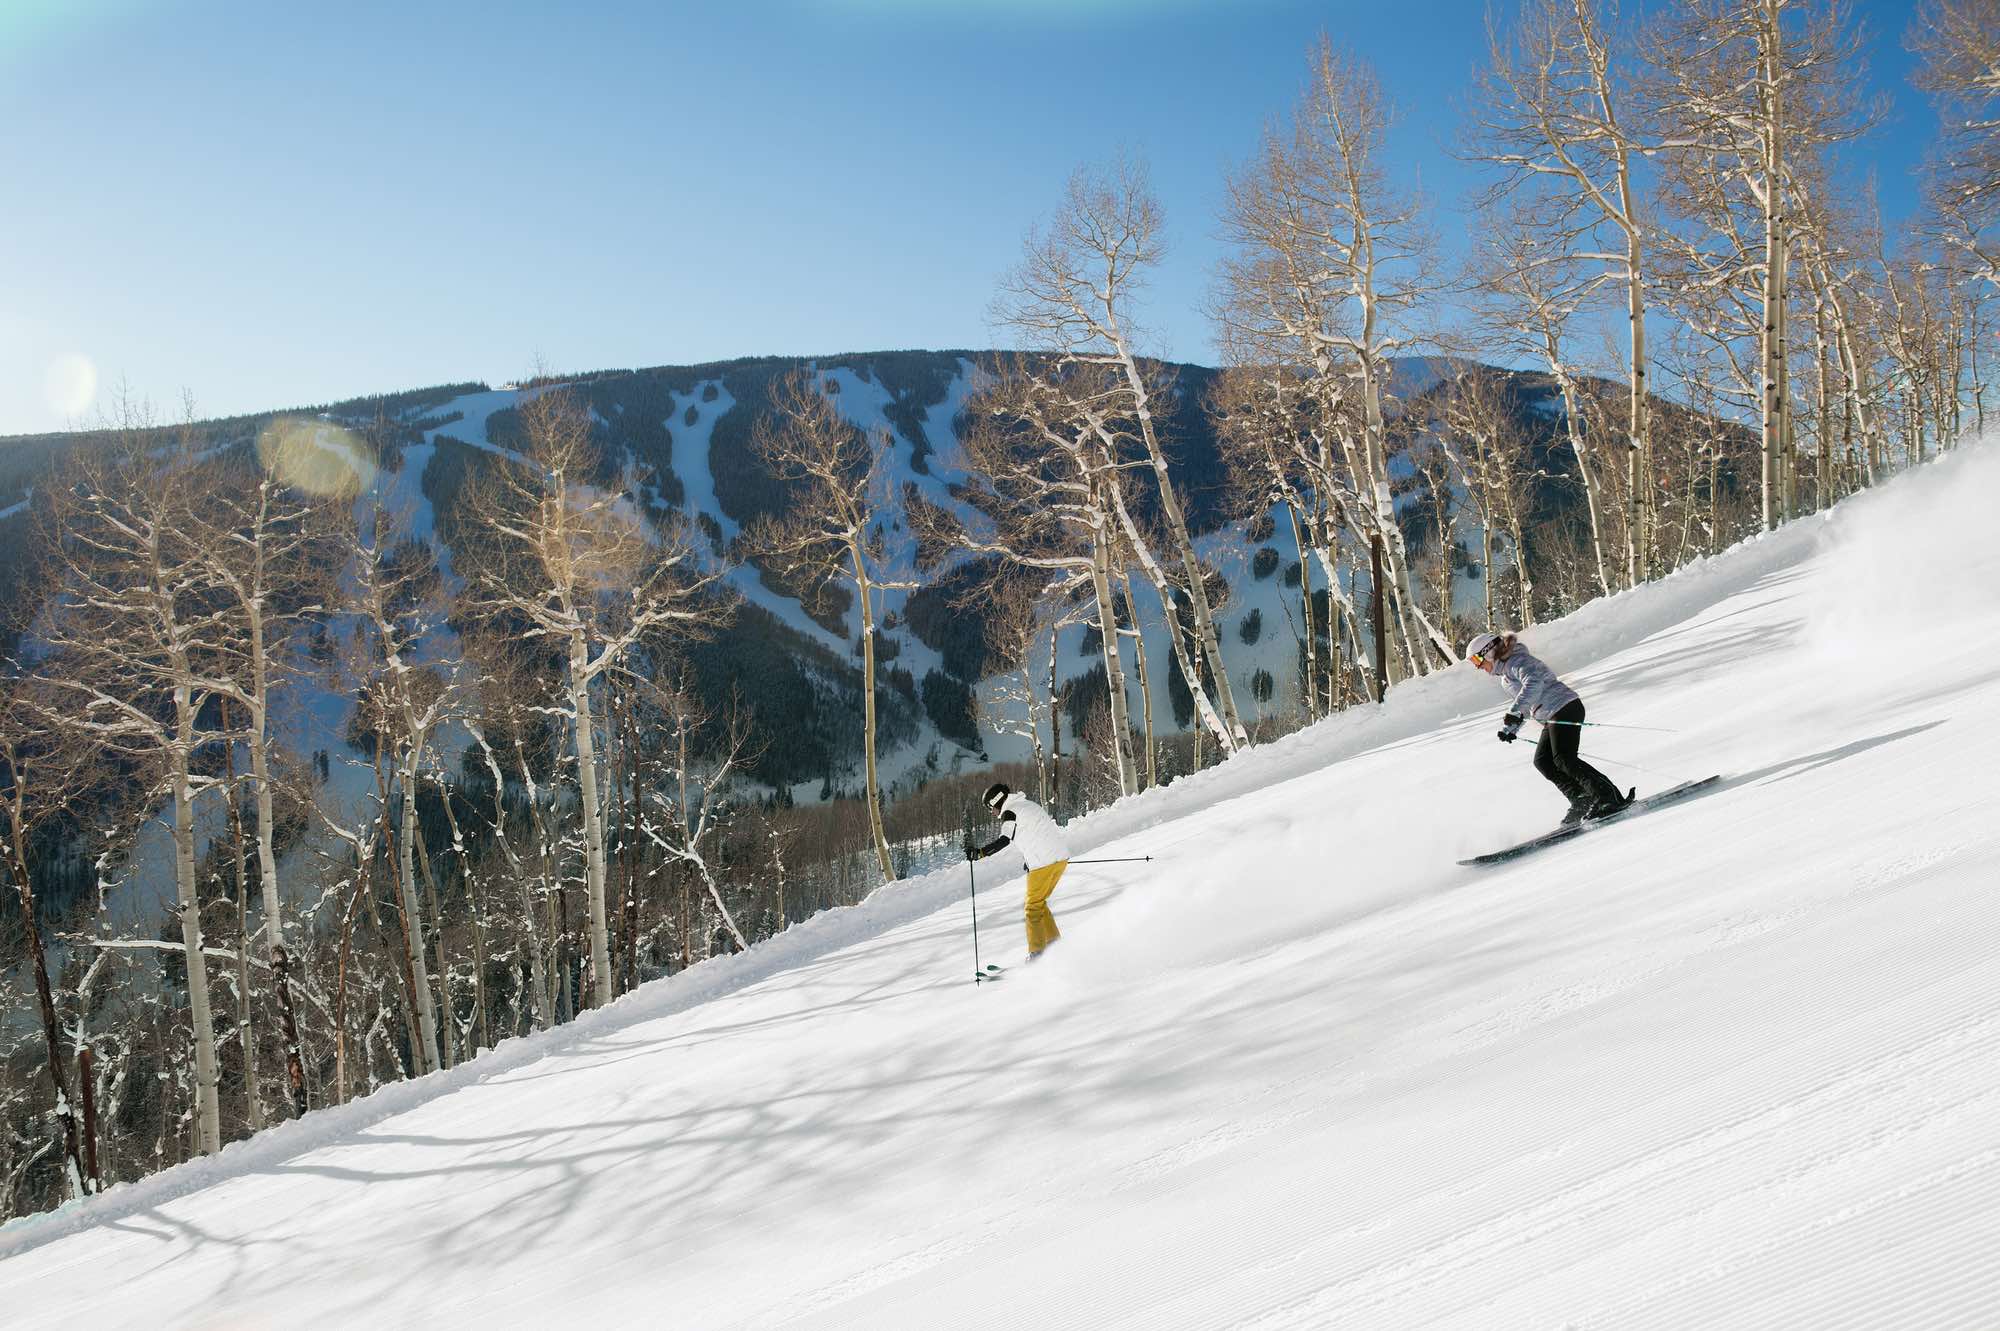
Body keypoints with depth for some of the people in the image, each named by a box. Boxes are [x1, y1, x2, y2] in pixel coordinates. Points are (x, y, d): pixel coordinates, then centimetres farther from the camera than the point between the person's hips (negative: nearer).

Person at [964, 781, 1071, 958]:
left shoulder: (1009, 812, -5)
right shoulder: (1028, 804, 21)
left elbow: (1004, 840, -21)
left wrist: (978, 852, -27)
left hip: (1043, 864, -8)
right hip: (1061, 858, 8)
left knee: (1033, 907, 3)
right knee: (1039, 902, 21)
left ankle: (1037, 952, 2)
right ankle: (1054, 942, 21)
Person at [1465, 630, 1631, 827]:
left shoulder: (1516, 661, -10)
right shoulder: (1504, 671, 21)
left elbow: (1533, 682, -30)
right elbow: (1525, 704, 31)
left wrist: (1514, 714, -37)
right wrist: (1512, 726, 22)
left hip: (1564, 707, -10)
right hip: (1552, 717, 10)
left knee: (1564, 759, -18)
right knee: (1542, 761, 3)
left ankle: (1611, 798, -18)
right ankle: (1583, 801, 0)